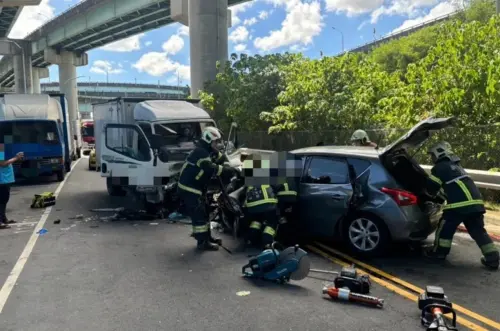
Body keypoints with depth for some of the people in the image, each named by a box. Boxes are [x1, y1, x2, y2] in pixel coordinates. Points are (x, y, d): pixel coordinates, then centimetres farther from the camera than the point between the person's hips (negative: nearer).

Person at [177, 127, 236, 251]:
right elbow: (212, 169, -31)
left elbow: (210, 168, 18)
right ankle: (202, 242, -2)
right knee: (199, 215, -8)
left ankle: (207, 237, 28)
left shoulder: (204, 152, 15)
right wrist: (231, 170, -29)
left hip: (194, 188, 11)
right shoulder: (200, 152, -19)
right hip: (189, 189, -11)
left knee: (203, 213, 17)